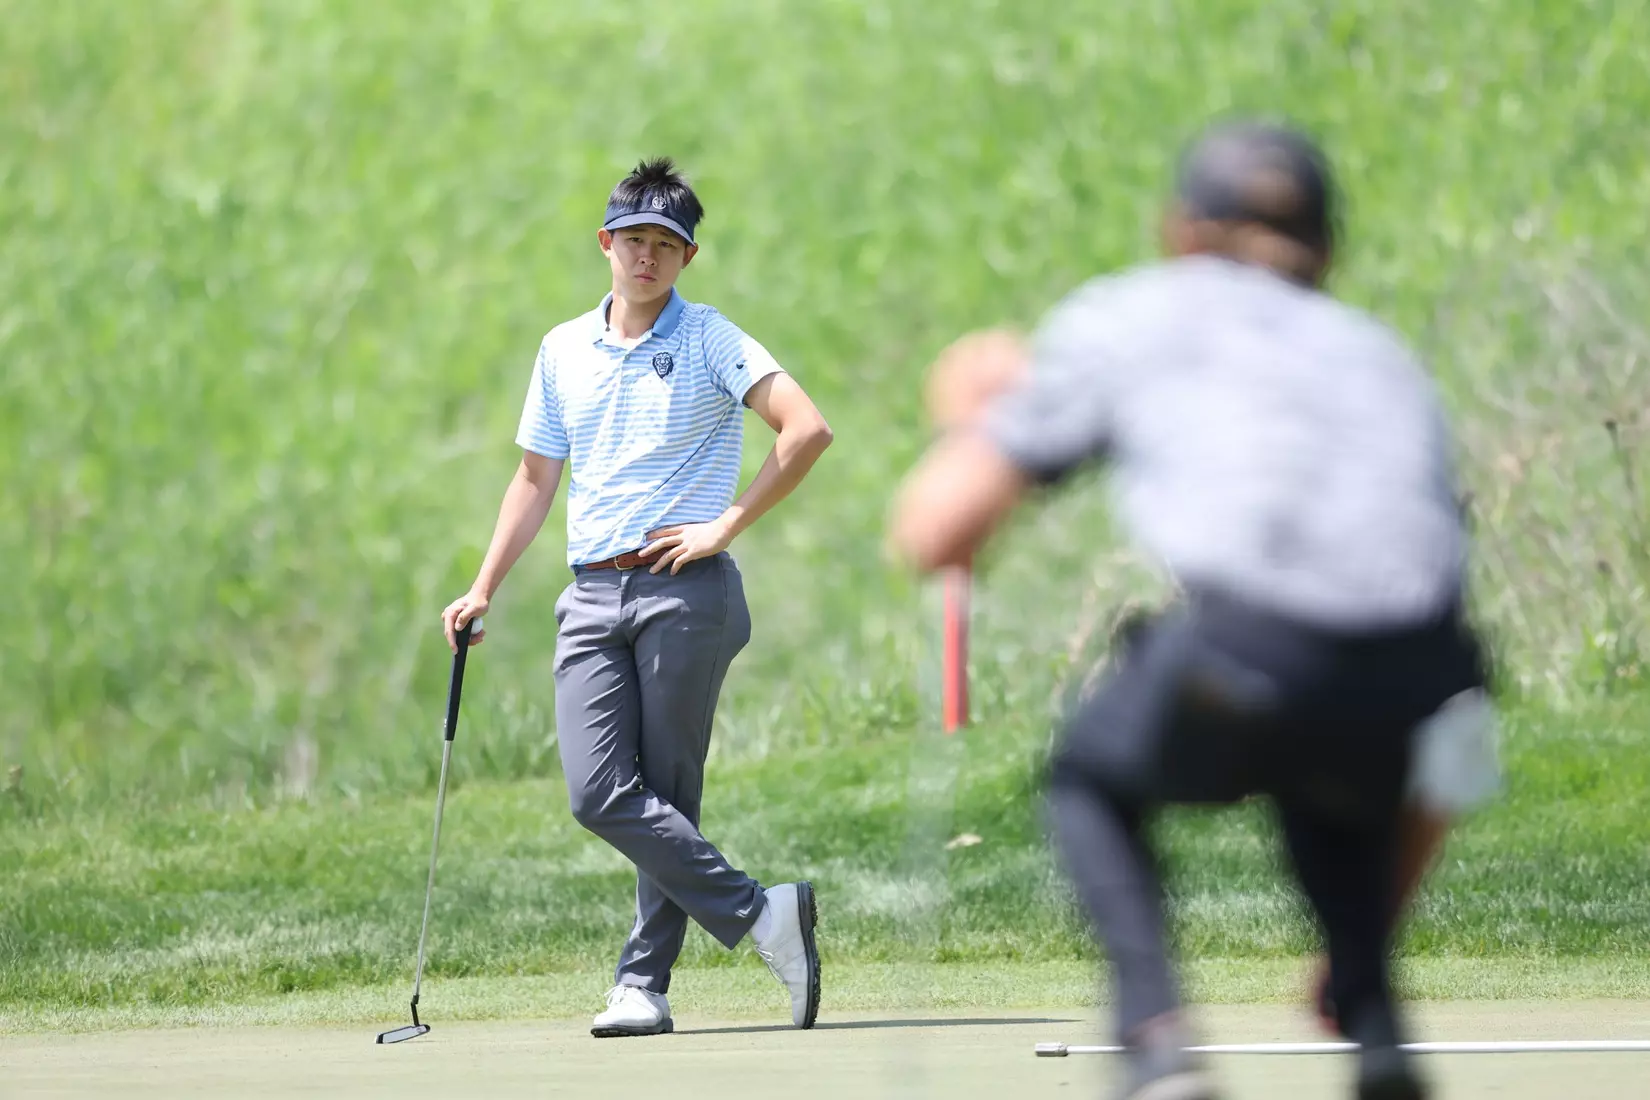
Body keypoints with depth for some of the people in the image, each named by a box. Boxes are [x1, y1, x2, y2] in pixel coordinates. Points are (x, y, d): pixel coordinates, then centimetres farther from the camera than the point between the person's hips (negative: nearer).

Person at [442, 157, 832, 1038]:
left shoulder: (709, 340, 0)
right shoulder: (563, 352, 16)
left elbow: (807, 430, -10)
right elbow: (536, 479, 24)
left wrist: (726, 527, -11)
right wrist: (485, 589, 18)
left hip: (684, 592, -5)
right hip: (592, 595, 5)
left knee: (665, 797, -5)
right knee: (600, 795, -10)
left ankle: (644, 982, -1)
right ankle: (760, 916, -6)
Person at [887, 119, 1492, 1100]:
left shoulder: (1121, 320, 24)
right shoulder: (1385, 356, 34)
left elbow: (931, 538, 23)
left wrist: (977, 424, 48)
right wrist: (1370, 937, 43)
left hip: (1252, 652, -4)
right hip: (1423, 680, 4)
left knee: (1091, 779, 28)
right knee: (1325, 770, 38)